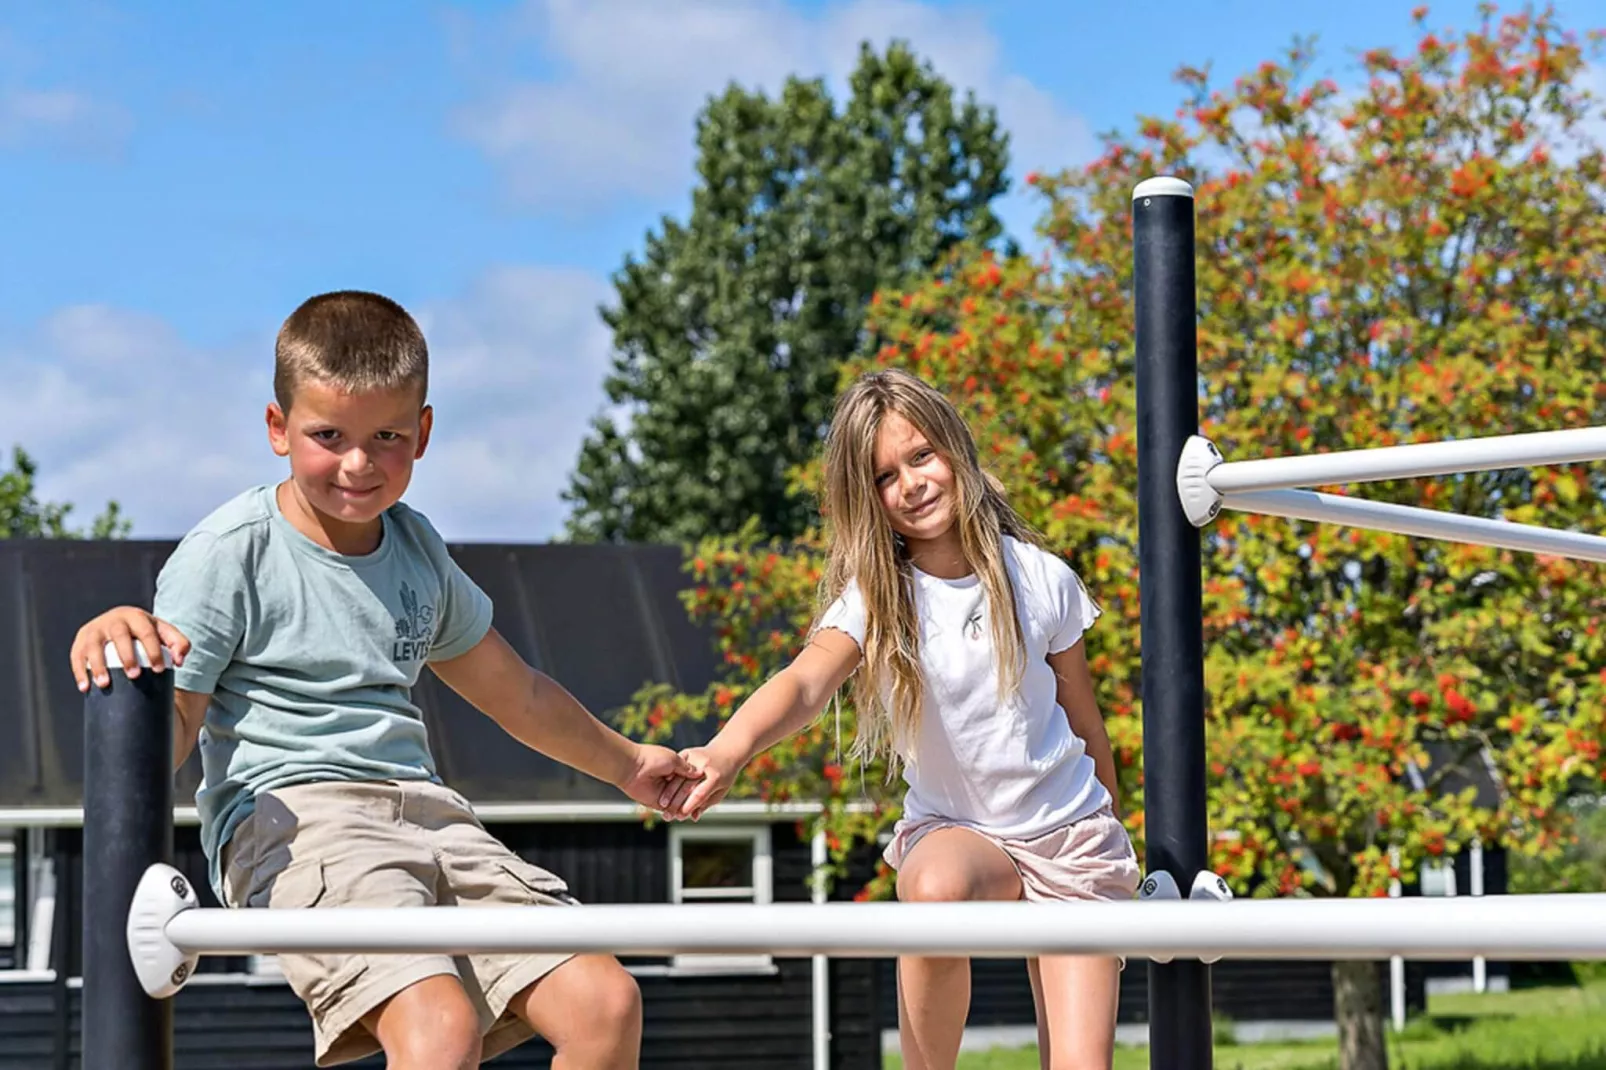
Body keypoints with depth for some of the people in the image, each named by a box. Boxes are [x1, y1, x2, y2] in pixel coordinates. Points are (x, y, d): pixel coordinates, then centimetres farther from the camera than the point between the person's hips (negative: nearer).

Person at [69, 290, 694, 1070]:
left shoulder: (417, 549, 17)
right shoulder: (231, 551, -2)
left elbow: (512, 691, 34)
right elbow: (170, 733, -8)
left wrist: (625, 763, 47)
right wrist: (116, 648, -31)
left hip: (426, 814, 7)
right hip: (289, 819, -7)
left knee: (605, 1004, -12)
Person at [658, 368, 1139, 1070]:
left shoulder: (1041, 580, -6)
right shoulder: (875, 598, -12)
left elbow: (1083, 718, 7)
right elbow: (805, 682, -33)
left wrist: (1113, 831, 18)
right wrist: (729, 749, -54)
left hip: (1069, 834, 1)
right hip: (955, 829, -1)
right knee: (934, 886, -38)